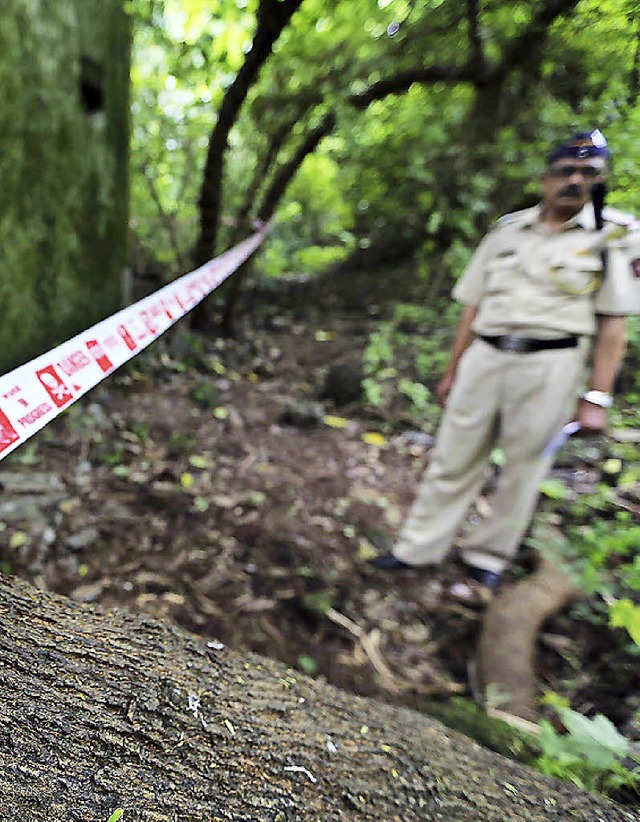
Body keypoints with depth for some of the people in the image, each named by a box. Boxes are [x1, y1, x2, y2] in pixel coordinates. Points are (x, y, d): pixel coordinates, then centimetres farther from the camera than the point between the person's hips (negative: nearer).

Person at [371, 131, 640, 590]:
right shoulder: (507, 231, 12)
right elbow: (473, 308, 12)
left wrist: (597, 398, -9)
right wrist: (452, 372, 12)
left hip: (550, 365, -2)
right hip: (484, 357, 3)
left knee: (523, 469, 6)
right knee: (454, 459, 6)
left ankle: (488, 556, 25)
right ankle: (420, 548, 19)